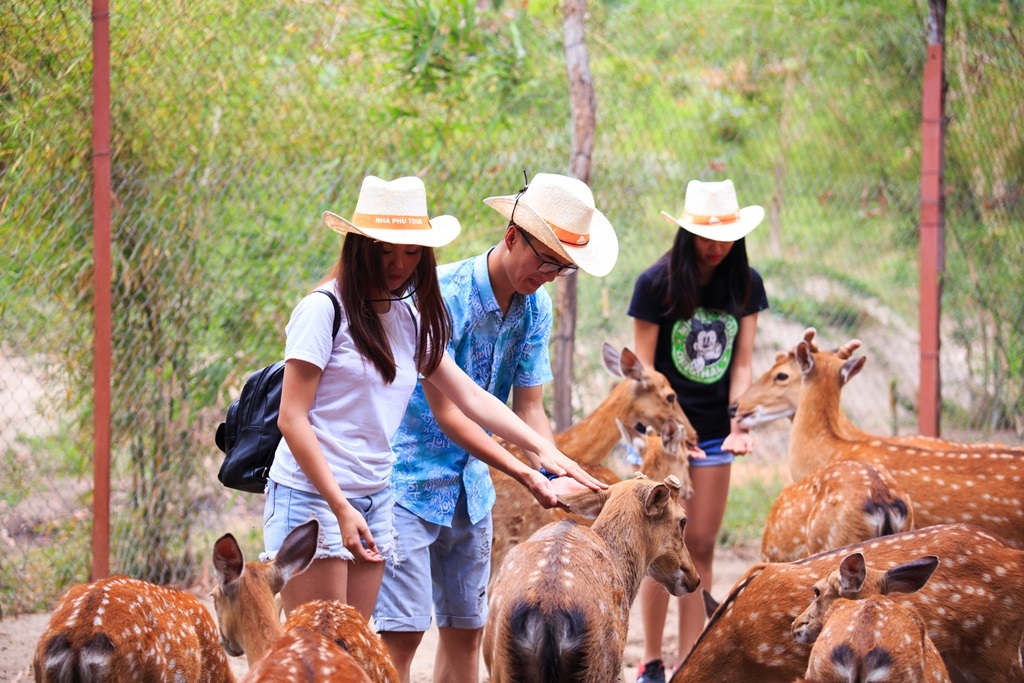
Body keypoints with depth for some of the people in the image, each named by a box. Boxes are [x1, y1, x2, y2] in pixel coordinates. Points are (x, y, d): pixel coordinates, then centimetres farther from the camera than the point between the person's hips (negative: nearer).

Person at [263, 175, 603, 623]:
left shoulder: (410, 317, 13)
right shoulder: (324, 309, -8)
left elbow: (470, 397, 13)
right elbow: (292, 418, -12)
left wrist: (541, 447, -1)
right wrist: (340, 508, -17)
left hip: (374, 499, 7)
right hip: (312, 497, -7)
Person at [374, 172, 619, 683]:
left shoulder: (536, 307, 1)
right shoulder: (442, 295, -21)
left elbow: (528, 409, 4)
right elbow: (446, 413, -22)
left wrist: (556, 477, -15)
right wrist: (526, 475, -25)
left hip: (471, 487, 7)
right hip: (411, 481, -7)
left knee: (466, 630, 9)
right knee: (403, 633, -12)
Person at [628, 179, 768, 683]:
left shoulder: (745, 284, 1)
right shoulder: (656, 284, -11)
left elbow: (742, 363, 2)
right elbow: (643, 369, -9)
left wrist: (738, 425, -11)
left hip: (714, 431, 4)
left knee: (701, 547, 4)